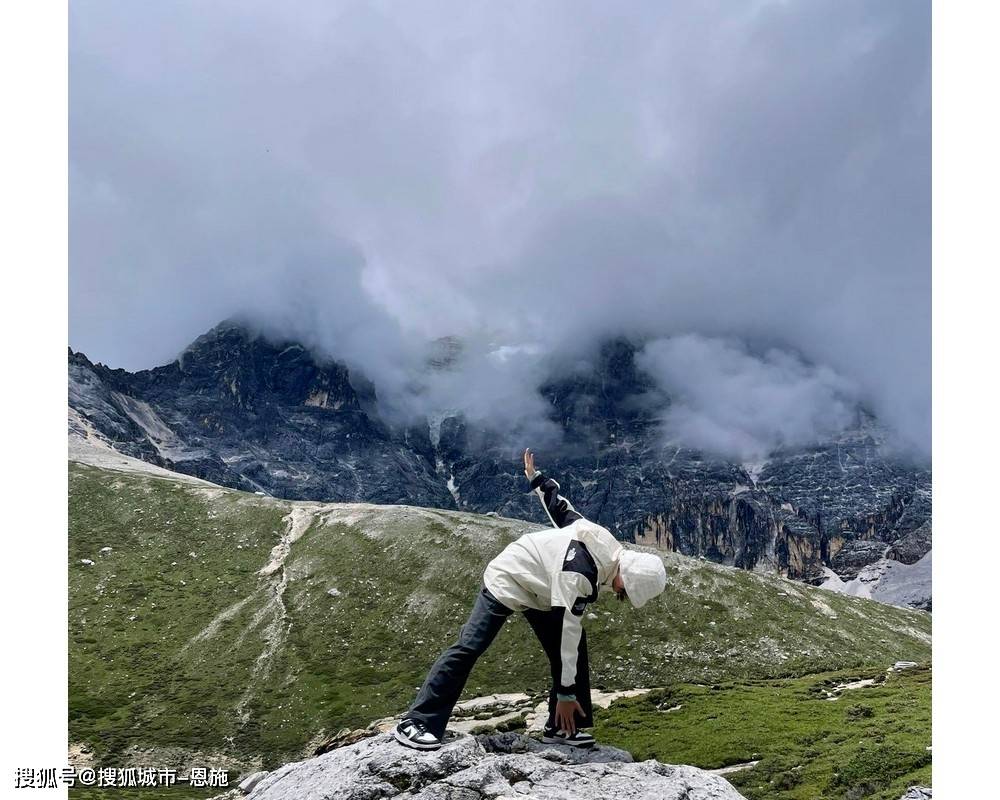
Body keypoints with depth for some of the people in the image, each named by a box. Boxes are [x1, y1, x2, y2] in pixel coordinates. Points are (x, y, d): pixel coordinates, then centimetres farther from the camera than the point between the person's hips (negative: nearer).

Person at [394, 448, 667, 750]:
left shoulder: (608, 544, -11)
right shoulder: (579, 574, -36)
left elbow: (560, 507, 2)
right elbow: (567, 634, -32)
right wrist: (566, 694, -26)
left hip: (541, 592, 9)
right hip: (507, 581, -9)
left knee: (576, 649, 1)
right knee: (469, 648, -18)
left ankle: (560, 727, 10)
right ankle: (416, 723, -15)